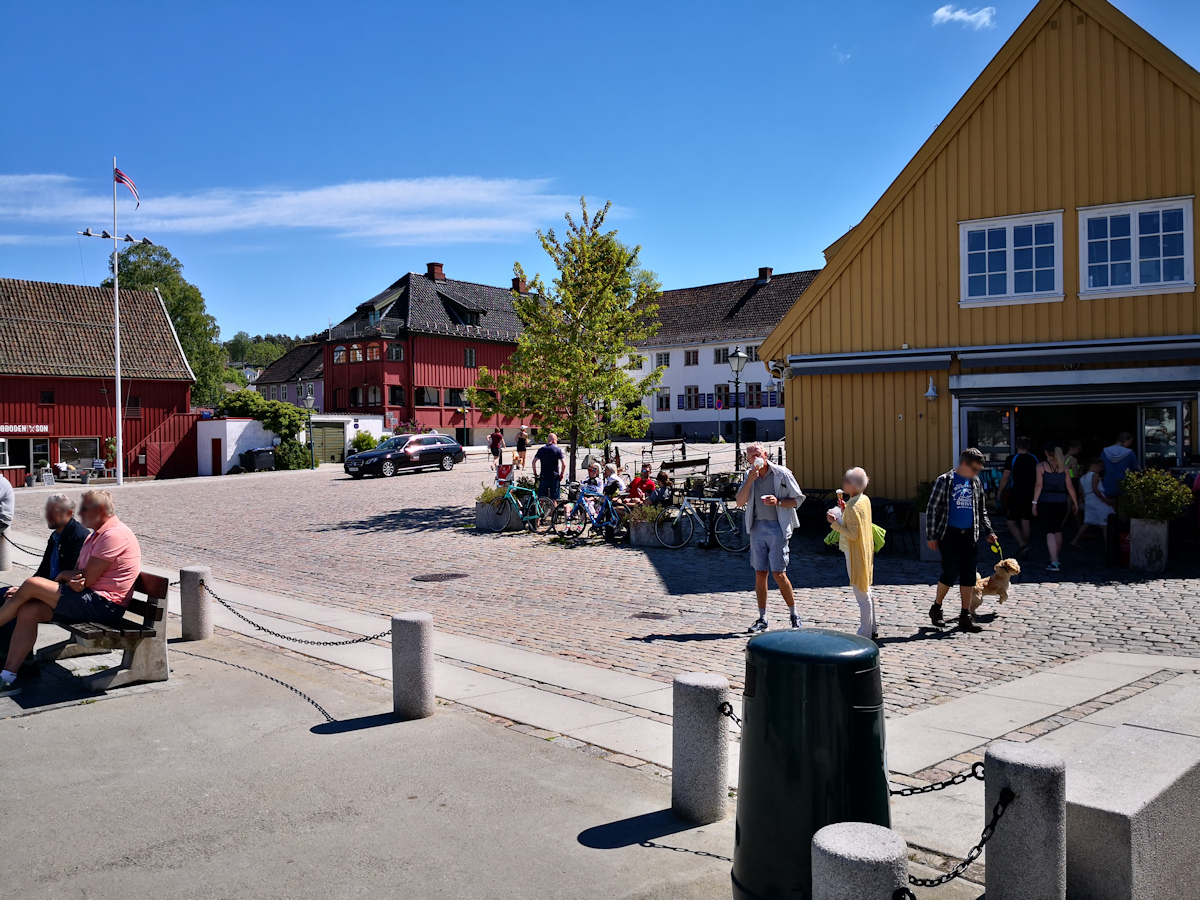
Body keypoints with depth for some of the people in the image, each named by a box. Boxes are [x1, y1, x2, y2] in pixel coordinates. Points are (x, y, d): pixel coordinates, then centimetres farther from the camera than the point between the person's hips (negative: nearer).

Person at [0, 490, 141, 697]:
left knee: (31, 585, -12)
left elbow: (87, 578, -18)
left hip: (103, 605, -10)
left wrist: (63, 575, 2)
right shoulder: (95, 536, 22)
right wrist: (71, 580, -11)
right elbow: (79, 573, 14)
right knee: (28, 612, -4)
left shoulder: (114, 534, -14)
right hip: (91, 600, 10)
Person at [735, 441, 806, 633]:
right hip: (757, 528, 4)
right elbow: (739, 502, 0)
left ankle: (794, 615, 11)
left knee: (778, 574, -7)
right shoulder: (749, 476, 10)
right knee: (760, 574, 5)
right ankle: (762, 619, 14)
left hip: (777, 527, -4)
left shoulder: (782, 474, -3)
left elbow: (798, 499, 0)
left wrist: (778, 502, -15)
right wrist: (749, 480, -10)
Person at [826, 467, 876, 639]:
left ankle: (865, 634, 7)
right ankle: (872, 629, 29)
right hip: (865, 552, 10)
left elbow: (853, 535, -25)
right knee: (866, 593, 19)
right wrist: (845, 509, 10)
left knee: (862, 596, -1)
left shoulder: (853, 508, -24)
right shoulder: (865, 499, 5)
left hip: (855, 555, -10)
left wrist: (835, 523, -23)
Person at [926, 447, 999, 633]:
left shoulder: (976, 483, 10)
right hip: (950, 534, -5)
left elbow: (981, 510, 20)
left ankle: (965, 616, 14)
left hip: (970, 536, 5)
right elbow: (933, 509, -5)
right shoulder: (945, 481, -6)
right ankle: (936, 609, 15)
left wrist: (989, 531, 9)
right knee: (950, 574, -6)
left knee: (969, 576, 5)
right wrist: (931, 536, -8)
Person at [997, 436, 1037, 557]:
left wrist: (1000, 491, 6)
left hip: (1015, 495, -4)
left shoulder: (1011, 459, -9)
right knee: (1025, 522, 11)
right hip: (1030, 496, 4)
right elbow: (1038, 479, 11)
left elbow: (1005, 478, -8)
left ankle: (1022, 545, -16)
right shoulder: (1034, 459, 4)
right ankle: (1023, 548, 15)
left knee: (1011, 522, 3)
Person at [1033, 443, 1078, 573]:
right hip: (1061, 501, 4)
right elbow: (1069, 485, 4)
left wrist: (1035, 502, -7)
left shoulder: (1041, 466, -4)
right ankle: (1056, 558, 32)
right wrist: (1075, 502, 9)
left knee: (1050, 532, -4)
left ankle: (1054, 563, -13)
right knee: (1058, 529, 20)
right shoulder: (1063, 466, 6)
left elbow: (1039, 485, -9)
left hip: (1046, 501, -4)